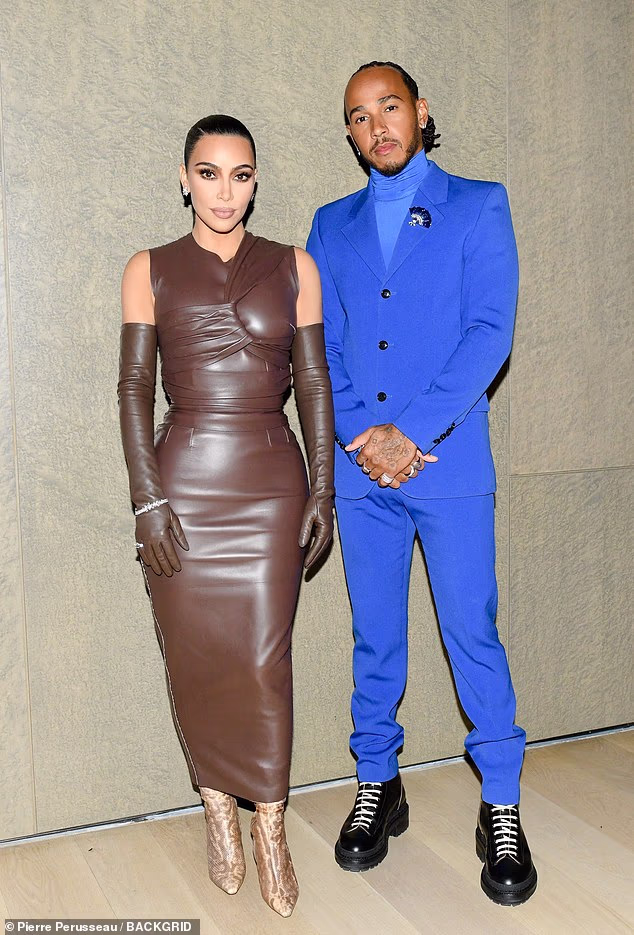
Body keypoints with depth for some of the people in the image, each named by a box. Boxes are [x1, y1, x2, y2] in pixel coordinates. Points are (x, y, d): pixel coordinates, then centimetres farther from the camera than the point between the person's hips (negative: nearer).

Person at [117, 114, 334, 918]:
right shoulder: (150, 270, 7)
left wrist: (321, 490, 0)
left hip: (270, 482, 0)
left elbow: (314, 382, 6)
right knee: (195, 656, 6)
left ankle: (269, 825, 16)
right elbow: (134, 386, 2)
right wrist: (147, 499, -7)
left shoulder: (292, 267, 8)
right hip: (183, 482, 0)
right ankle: (219, 810, 26)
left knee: (263, 657, -1)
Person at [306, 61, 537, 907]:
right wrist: (359, 435, -7)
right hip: (360, 465, 3)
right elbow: (319, 346, 9)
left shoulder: (478, 205, 5)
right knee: (374, 637, 11)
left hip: (448, 464, -3)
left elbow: (490, 332, -6)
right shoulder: (333, 225, 15)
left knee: (472, 632, 0)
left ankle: (501, 807, 15)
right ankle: (377, 787, 26)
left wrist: (411, 432, -13)